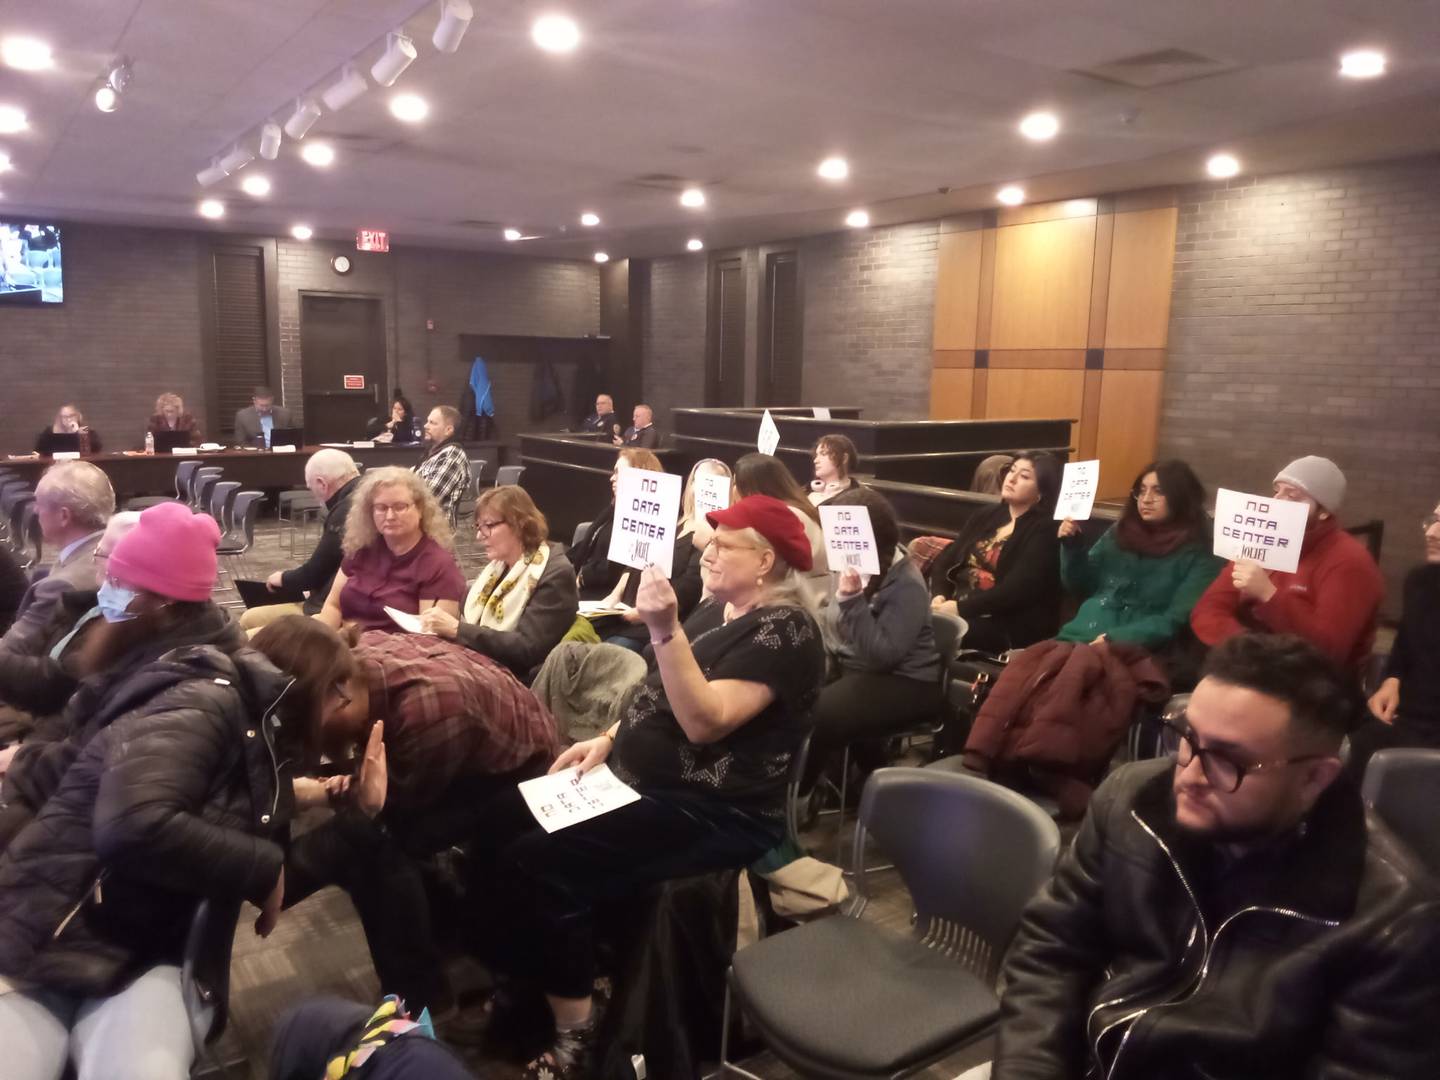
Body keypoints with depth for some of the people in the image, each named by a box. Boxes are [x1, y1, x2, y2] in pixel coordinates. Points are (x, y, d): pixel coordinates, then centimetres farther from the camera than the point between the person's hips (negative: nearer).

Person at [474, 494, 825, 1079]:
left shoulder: (784, 630, -17)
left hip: (712, 812, -10)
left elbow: (704, 720, -27)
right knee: (500, 819, 0)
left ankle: (573, 1029, -5)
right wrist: (609, 737, 5)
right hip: (644, 782, 10)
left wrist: (665, 630, -34)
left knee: (536, 863, -22)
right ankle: (524, 981, 14)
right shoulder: (715, 610, 12)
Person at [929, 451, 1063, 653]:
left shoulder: (1043, 532, -5)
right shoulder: (986, 517, 16)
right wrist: (939, 596, -9)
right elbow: (944, 561, 11)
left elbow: (1016, 590, -16)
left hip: (1007, 625, -6)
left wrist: (961, 608, -19)